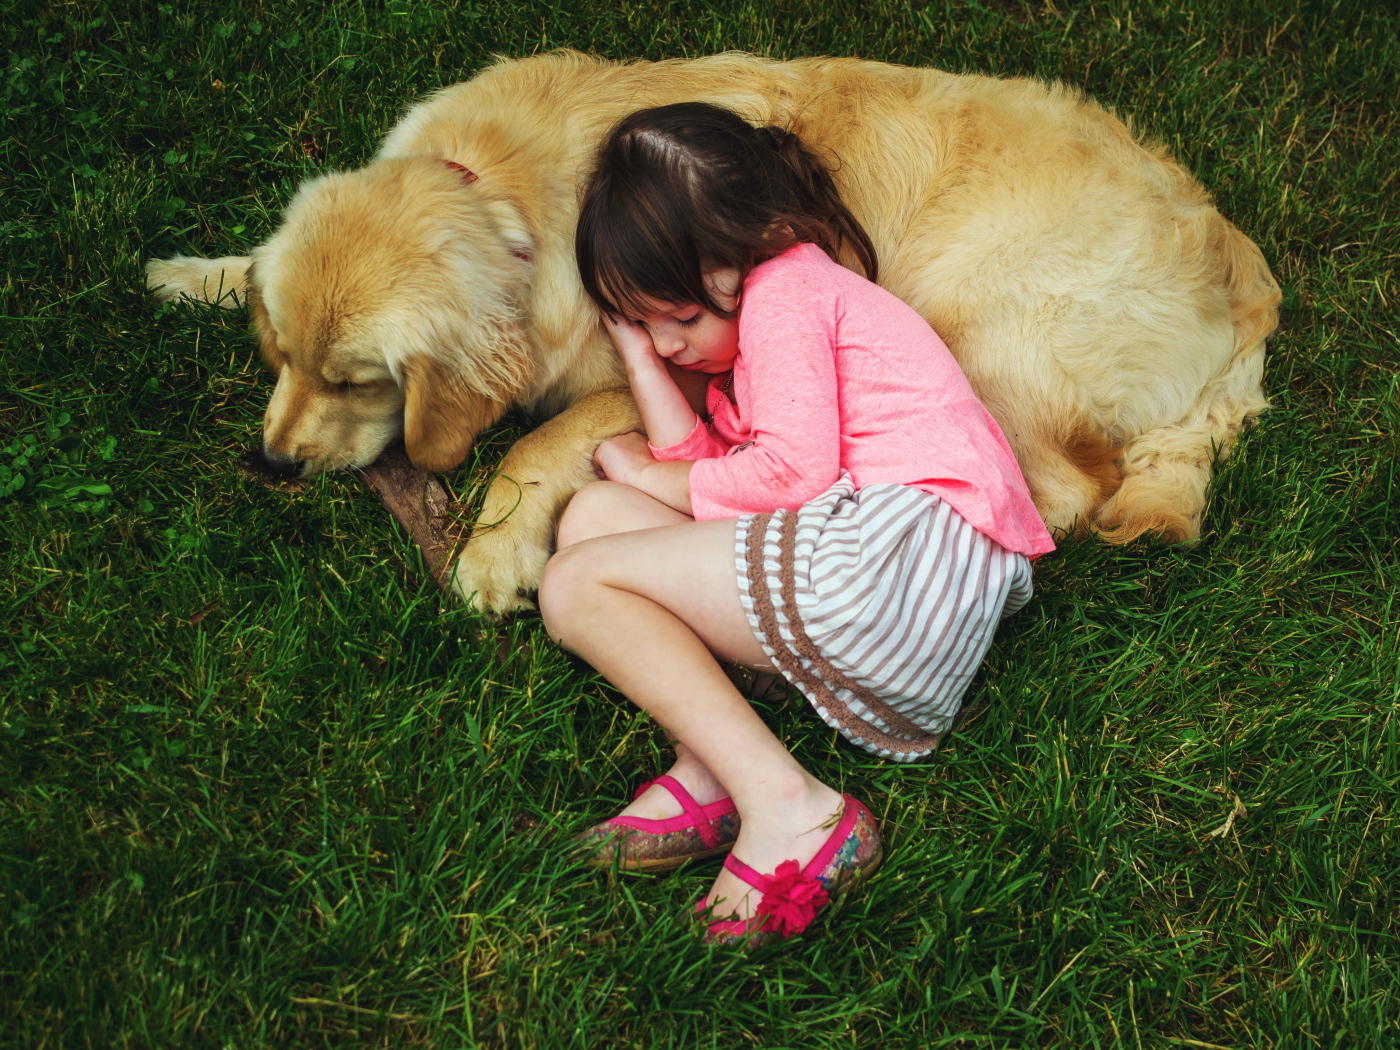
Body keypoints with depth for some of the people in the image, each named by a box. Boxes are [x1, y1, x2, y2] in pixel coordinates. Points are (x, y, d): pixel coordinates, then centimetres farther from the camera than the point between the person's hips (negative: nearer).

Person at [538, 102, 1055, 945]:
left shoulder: (789, 284, 0)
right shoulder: (748, 331, 29)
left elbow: (796, 466, -12)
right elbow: (703, 463, 13)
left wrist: (660, 479, 3)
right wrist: (636, 348, 13)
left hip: (914, 536, -11)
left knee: (575, 586, -10)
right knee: (593, 514, 8)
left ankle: (784, 806, -21)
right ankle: (713, 762, -9)